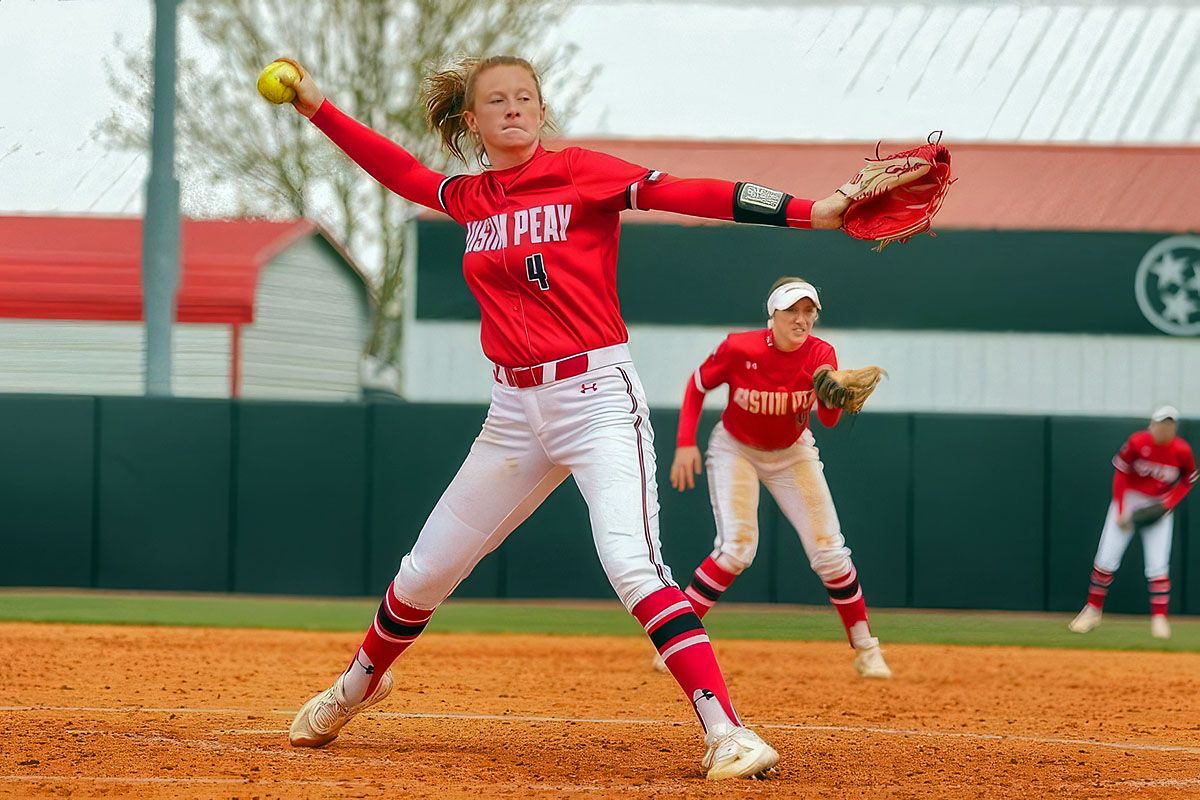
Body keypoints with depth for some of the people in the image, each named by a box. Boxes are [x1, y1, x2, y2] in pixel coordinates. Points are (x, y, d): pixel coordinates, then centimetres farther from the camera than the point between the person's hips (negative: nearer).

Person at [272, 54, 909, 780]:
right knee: (425, 573, 15)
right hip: (516, 413, 6)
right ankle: (361, 683, 42)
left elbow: (688, 195, -17)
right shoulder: (469, 197, 9)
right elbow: (398, 168, 25)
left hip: (598, 399, -6)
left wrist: (810, 211, -27)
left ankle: (726, 733, -30)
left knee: (633, 564, -25)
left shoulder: (581, 173, -7)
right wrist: (315, 105, 25)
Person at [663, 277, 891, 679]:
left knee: (829, 551, -2)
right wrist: (685, 443, -15)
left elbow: (829, 420, -27)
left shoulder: (821, 355, -19)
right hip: (736, 450, -3)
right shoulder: (739, 349, -24)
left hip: (792, 454, 3)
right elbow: (697, 386, -8)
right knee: (737, 548, -21)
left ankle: (865, 650, 12)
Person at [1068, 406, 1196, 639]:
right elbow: (1120, 473, -7)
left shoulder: (1182, 451, -14)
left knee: (1158, 565, -9)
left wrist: (1167, 505, -12)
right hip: (1128, 500, 0)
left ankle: (1159, 618, -3)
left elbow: (1188, 481, 2)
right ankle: (1093, 610, 11)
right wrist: (1121, 512, -12)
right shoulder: (1137, 443, -18)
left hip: (1159, 507, 0)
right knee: (1106, 559, -3)